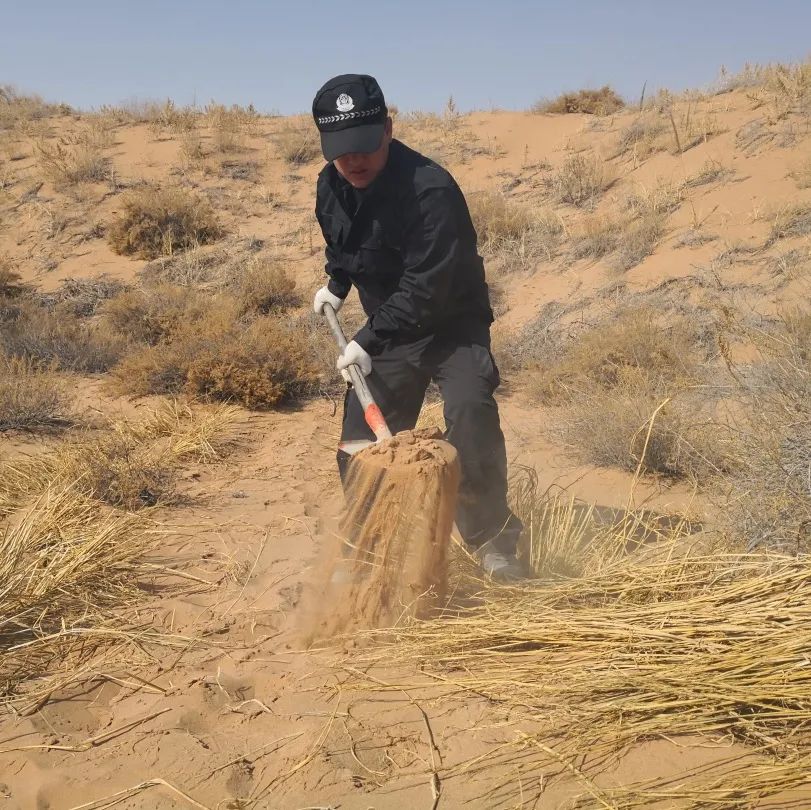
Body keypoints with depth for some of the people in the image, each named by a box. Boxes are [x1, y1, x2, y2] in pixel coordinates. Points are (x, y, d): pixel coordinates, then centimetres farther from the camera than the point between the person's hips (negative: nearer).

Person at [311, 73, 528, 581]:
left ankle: (494, 543, -8)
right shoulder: (331, 185, -5)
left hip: (454, 324, -6)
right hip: (388, 330, 6)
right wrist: (337, 284, 6)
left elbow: (424, 289, -29)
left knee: (471, 414, -25)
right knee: (361, 441, 5)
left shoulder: (431, 190, -29)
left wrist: (368, 340, -28)